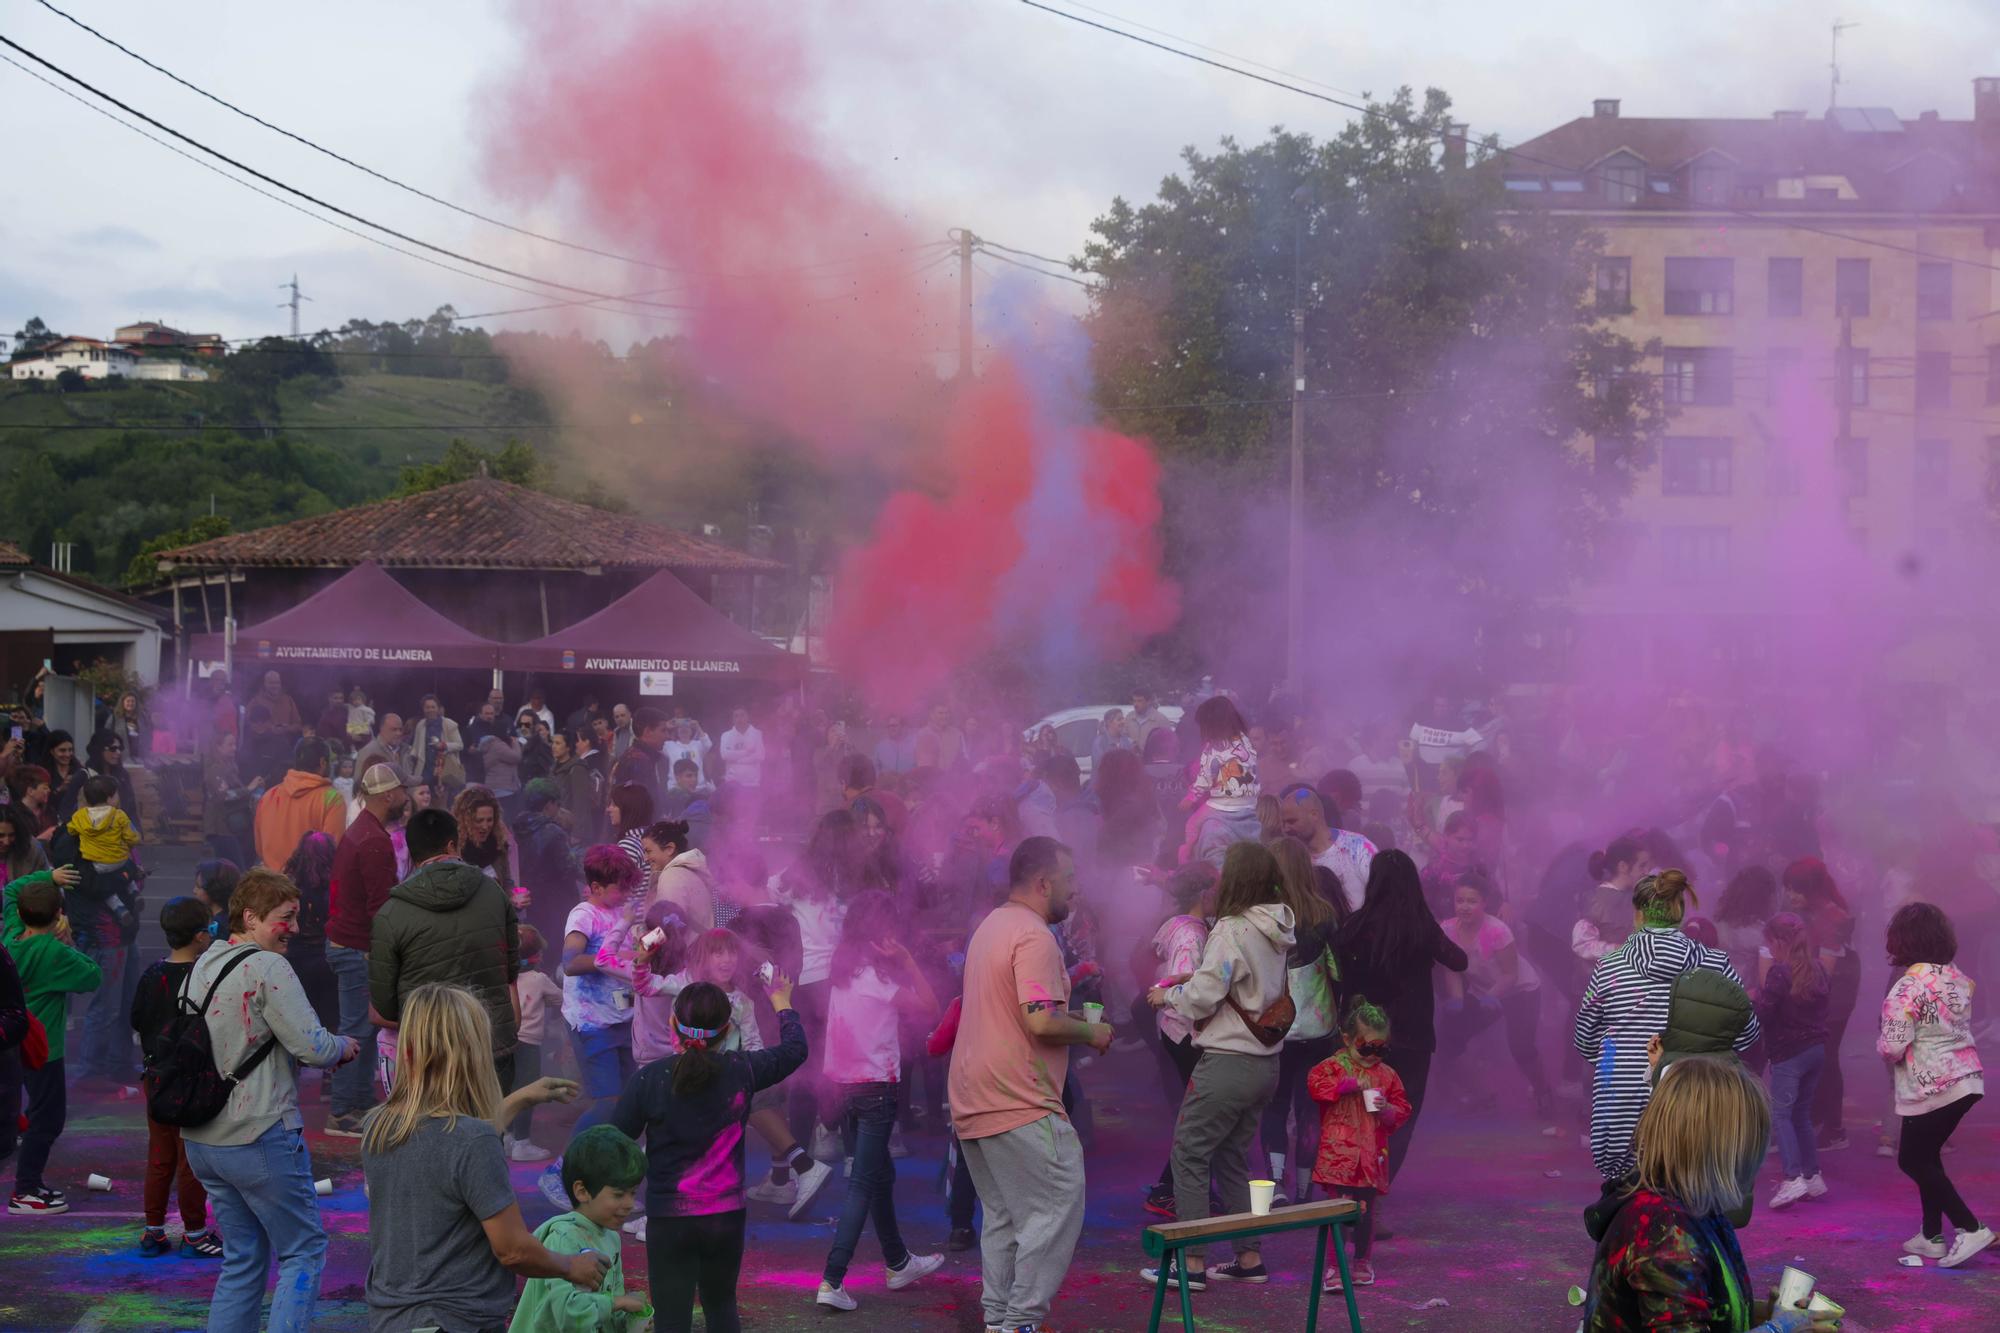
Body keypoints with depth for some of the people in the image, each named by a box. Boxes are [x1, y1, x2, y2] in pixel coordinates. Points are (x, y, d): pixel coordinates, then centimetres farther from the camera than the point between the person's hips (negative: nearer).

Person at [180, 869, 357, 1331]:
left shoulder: (200, 967, 11)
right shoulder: (267, 967, -15)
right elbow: (311, 1045, -21)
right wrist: (344, 1047, 2)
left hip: (202, 1139, 8)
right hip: (261, 1137, -8)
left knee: (243, 1258, 16)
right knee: (305, 1250, 2)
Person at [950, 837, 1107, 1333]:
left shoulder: (990, 928, 18)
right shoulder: (1034, 937, -15)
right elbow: (1041, 1021, -24)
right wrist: (1091, 1033, -7)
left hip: (973, 1101, 10)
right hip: (1020, 1105, -10)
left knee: (1004, 1216, 14)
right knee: (1057, 1208, -7)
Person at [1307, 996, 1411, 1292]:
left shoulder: (1387, 1074, 9)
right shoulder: (1334, 1066, -2)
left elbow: (1402, 1109, 13)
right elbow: (1315, 1083, -21)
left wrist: (1388, 1109, -9)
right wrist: (1349, 1084, -23)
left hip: (1371, 1156, 4)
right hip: (1338, 1154, -4)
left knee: (1366, 1212, 12)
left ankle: (1363, 1262, 29)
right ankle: (1332, 1268, -3)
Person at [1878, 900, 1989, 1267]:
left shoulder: (1907, 987, -18)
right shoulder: (1958, 978, 7)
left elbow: (1893, 1047, -21)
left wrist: (1882, 1045, 0)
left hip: (1931, 1086, -8)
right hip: (1966, 1078, 8)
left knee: (1912, 1160, 5)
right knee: (1925, 1156, 19)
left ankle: (1970, 1228, -5)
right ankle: (1932, 1236, 21)